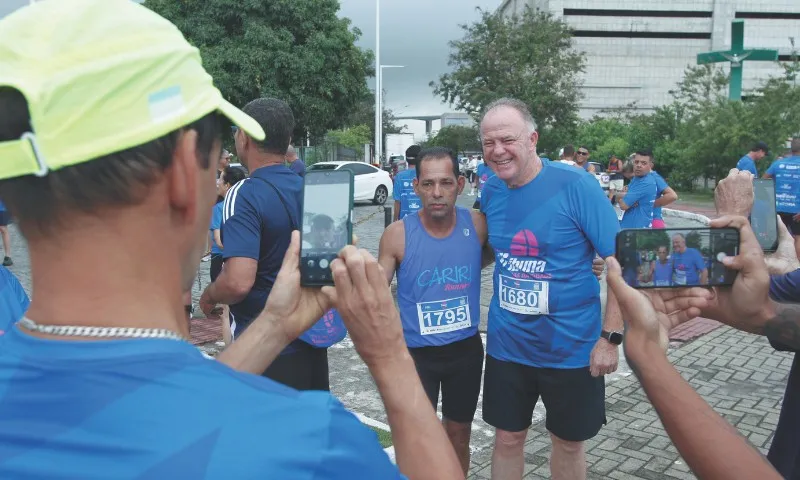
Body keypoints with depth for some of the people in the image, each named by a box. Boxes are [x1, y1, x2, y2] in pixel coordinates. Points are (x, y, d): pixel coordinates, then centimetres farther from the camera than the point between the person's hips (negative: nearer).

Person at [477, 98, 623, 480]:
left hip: (572, 345, -3)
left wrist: (610, 337, -16)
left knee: (568, 443, 16)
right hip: (506, 345, 4)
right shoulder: (490, 190, -2)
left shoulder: (575, 185, -17)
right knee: (507, 439, 15)